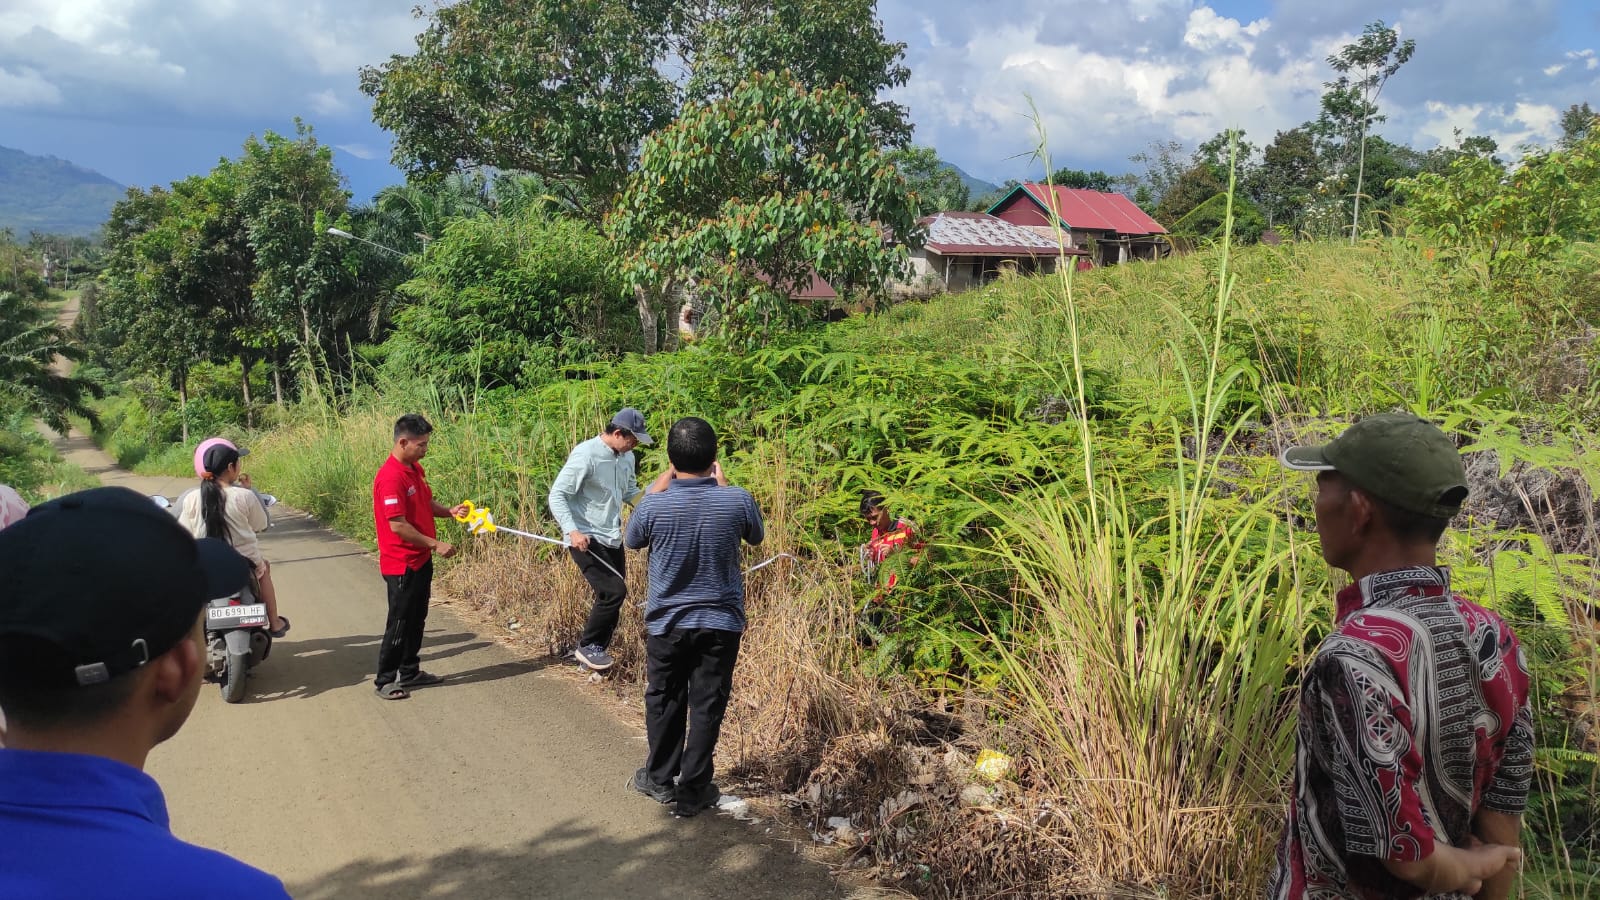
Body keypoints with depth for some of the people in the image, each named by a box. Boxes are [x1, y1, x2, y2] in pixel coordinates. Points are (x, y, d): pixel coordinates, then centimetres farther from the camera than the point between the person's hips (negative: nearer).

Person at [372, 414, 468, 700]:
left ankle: (410, 671, 29)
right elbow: (397, 525, -24)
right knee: (400, 622, 0)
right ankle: (386, 680, 12)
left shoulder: (416, 469, 8)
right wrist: (435, 544, -20)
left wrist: (449, 511, 0)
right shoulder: (390, 477, -22)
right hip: (402, 564, -9)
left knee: (417, 619, 17)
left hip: (421, 560, 9)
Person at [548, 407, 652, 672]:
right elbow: (557, 495, -17)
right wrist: (572, 531, -28)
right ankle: (587, 646, 3)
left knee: (611, 595, 11)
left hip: (612, 539, 8)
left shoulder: (627, 458, 5)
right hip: (586, 540, -8)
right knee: (614, 591, -15)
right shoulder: (586, 455, -18)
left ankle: (597, 650, 26)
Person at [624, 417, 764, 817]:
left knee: (664, 701, 19)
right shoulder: (737, 500, -16)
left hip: (667, 622, 0)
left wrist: (660, 483, 4)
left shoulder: (655, 505, -19)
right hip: (721, 622, 0)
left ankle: (659, 778, 33)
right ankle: (693, 791, 19)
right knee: (707, 706, 11)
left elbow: (632, 540, 5)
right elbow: (756, 536, 7)